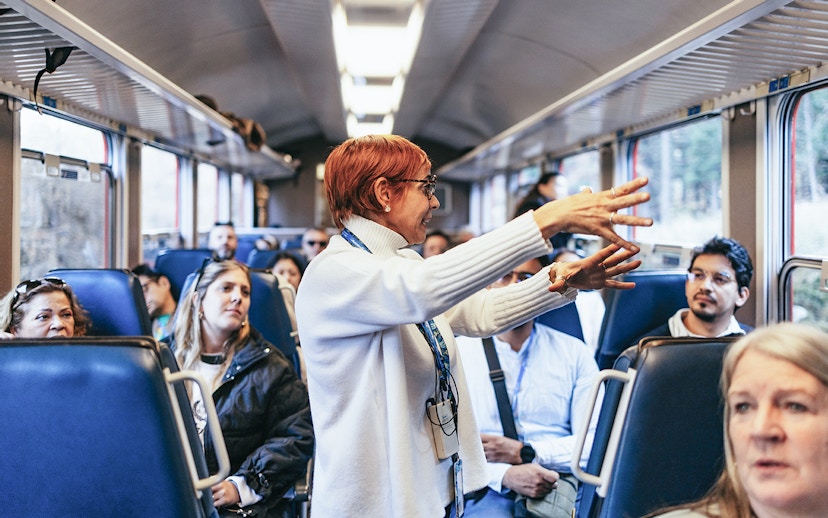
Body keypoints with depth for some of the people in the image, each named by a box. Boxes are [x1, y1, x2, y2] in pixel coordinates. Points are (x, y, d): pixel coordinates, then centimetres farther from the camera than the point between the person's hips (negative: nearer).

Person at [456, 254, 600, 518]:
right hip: (488, 487, -1)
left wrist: (524, 452, -9)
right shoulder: (457, 353, 6)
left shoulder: (574, 353, 11)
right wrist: (505, 474, -19)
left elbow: (595, 442, 4)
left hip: (557, 481, 1)